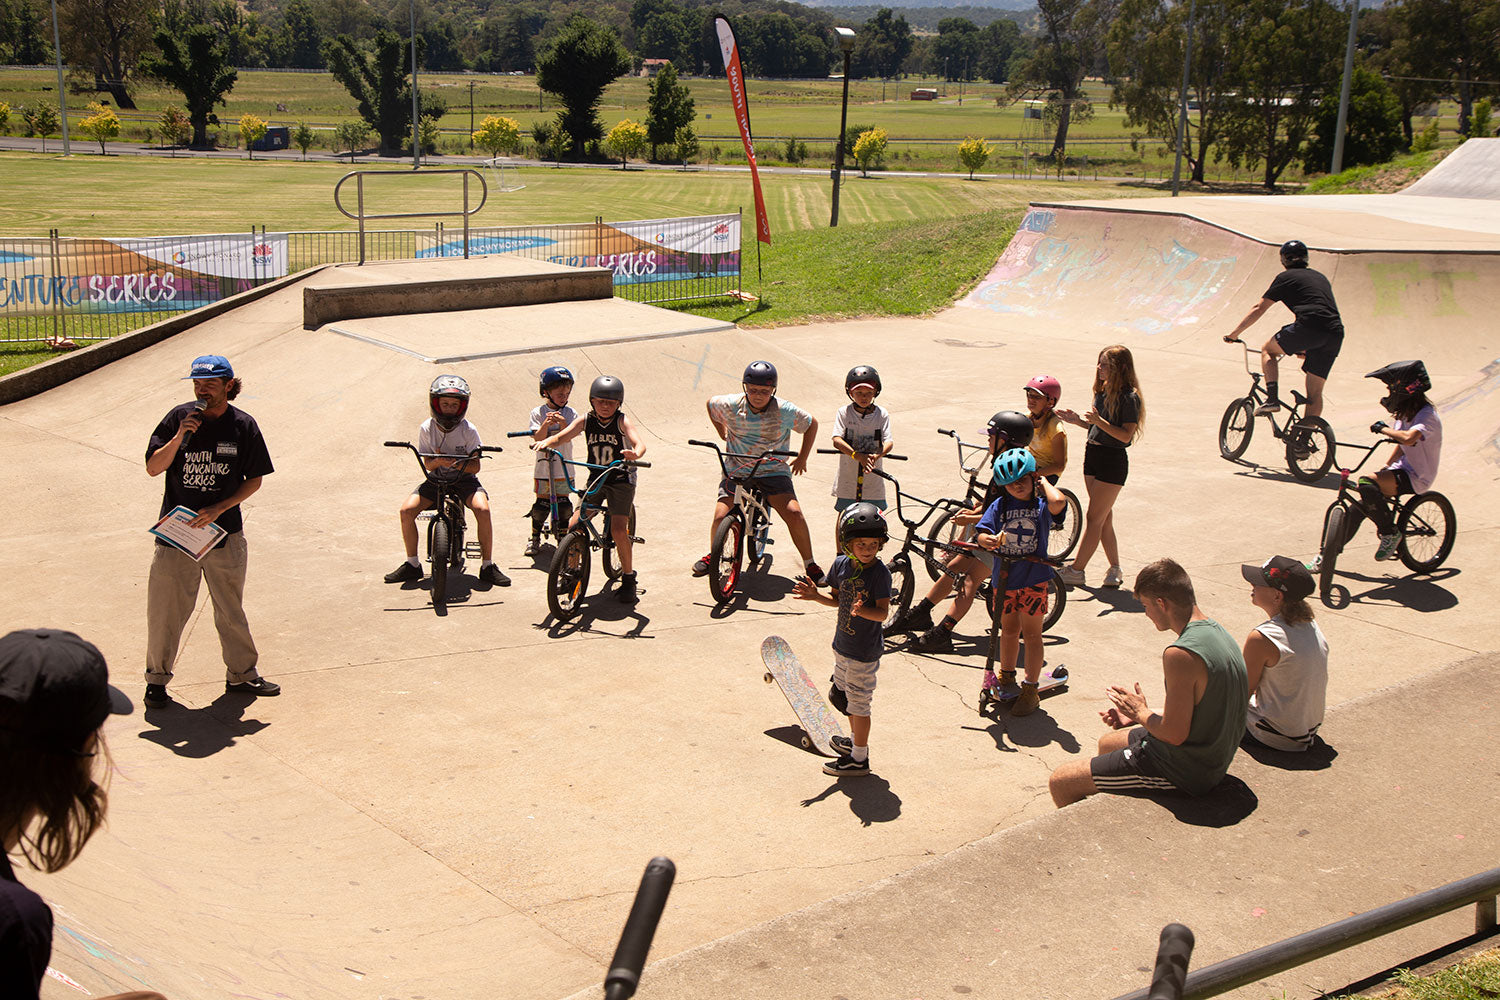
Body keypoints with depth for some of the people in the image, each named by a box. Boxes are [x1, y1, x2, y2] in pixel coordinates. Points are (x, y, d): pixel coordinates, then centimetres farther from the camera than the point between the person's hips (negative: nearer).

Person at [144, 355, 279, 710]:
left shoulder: (243, 426, -2)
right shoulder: (178, 418, -3)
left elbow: (254, 480, 1)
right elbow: (153, 468, -4)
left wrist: (219, 509, -11)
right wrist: (179, 437, -19)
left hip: (224, 534, 1)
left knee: (231, 608, 12)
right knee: (166, 608, 1)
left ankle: (241, 674, 27)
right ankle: (157, 679, 17)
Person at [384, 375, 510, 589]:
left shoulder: (468, 430, -13)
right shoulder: (427, 428, -8)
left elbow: (475, 466, -10)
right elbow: (427, 463, -4)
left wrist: (457, 464, -30)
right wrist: (437, 461, -28)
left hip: (464, 478, -2)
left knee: (482, 509, -31)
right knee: (407, 510, -20)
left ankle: (487, 566, -15)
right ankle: (412, 565, 1)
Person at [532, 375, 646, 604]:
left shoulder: (622, 421, -13)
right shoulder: (586, 420, -4)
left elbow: (639, 443, -27)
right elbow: (561, 437, -13)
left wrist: (635, 453, -51)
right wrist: (546, 442, -36)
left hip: (621, 479, -3)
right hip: (596, 479, 4)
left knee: (618, 530, -16)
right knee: (573, 527, -7)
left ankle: (628, 579, 3)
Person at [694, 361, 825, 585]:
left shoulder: (785, 411, -15)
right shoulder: (730, 405, -11)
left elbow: (811, 424, 3)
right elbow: (710, 404, 13)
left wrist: (802, 457, 4)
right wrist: (722, 433, 17)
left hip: (773, 471, -1)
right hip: (736, 470, 1)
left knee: (793, 513, -21)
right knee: (721, 516, -14)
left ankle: (810, 564, -2)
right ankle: (713, 555, 19)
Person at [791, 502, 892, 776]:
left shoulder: (880, 573, -20)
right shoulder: (841, 565, -1)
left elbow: (883, 612, -23)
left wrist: (862, 611, -41)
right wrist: (816, 596, -4)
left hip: (864, 651, -8)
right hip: (843, 644, 8)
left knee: (858, 702, 2)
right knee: (843, 695, 23)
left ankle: (859, 759, 15)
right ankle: (856, 740, 45)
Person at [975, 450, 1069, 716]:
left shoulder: (1041, 505, -8)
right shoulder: (1000, 506, 0)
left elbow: (1058, 502, -31)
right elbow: (982, 534, -6)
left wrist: (1043, 482, -14)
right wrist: (987, 539, -29)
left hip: (1034, 580, -3)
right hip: (1004, 578, 3)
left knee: (1031, 633, 2)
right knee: (1009, 631, 18)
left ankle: (1030, 689, 11)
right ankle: (1006, 676, 38)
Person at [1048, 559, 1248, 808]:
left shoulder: (1181, 654, -29)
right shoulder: (1219, 633, 3)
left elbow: (1174, 733, -26)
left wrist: (1141, 714, -7)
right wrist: (1135, 716, 10)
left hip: (1183, 768, -11)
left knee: (1061, 783, -6)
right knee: (1107, 743, 34)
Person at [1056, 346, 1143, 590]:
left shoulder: (1129, 398, -14)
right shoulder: (1103, 391, 11)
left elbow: (1126, 435, -21)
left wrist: (1100, 421, -31)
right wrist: (1078, 420, 2)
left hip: (1113, 461, -9)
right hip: (1092, 455, 9)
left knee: (1094, 518, -5)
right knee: (1104, 518, 12)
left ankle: (1076, 571, -2)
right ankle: (1115, 569, 20)